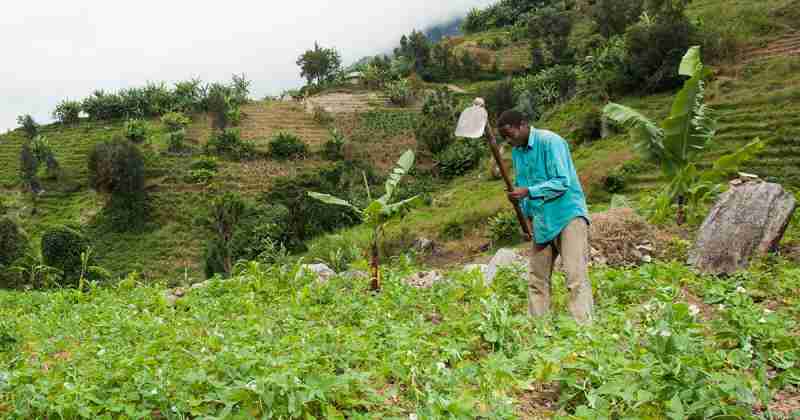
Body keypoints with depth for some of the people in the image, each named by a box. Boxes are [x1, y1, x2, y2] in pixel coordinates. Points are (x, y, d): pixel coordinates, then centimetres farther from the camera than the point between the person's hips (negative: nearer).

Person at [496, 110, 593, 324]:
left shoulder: (550, 141, -12)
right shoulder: (517, 151, 11)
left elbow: (562, 182, -19)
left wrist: (528, 192, -25)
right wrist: (524, 214, 8)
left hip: (568, 214, -8)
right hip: (541, 221, 8)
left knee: (576, 276, -14)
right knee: (537, 279, 9)